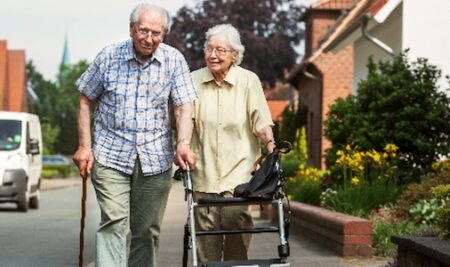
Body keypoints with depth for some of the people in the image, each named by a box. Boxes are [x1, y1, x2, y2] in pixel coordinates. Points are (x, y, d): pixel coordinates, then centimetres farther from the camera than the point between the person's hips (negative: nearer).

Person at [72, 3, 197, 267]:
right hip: (111, 155, -2)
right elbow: (86, 101, 7)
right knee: (115, 223, -13)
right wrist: (84, 146, 1)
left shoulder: (174, 60, 1)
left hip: (156, 160, 2)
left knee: (147, 231, 8)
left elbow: (184, 107, -3)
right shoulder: (109, 56, -1)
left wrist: (183, 144, -20)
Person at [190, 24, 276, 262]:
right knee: (206, 233, 0)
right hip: (204, 171, 1)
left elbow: (261, 121, 1)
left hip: (238, 172, -1)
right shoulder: (193, 81, 4)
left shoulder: (248, 80, 2)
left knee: (236, 222, -13)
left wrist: (271, 146, -13)